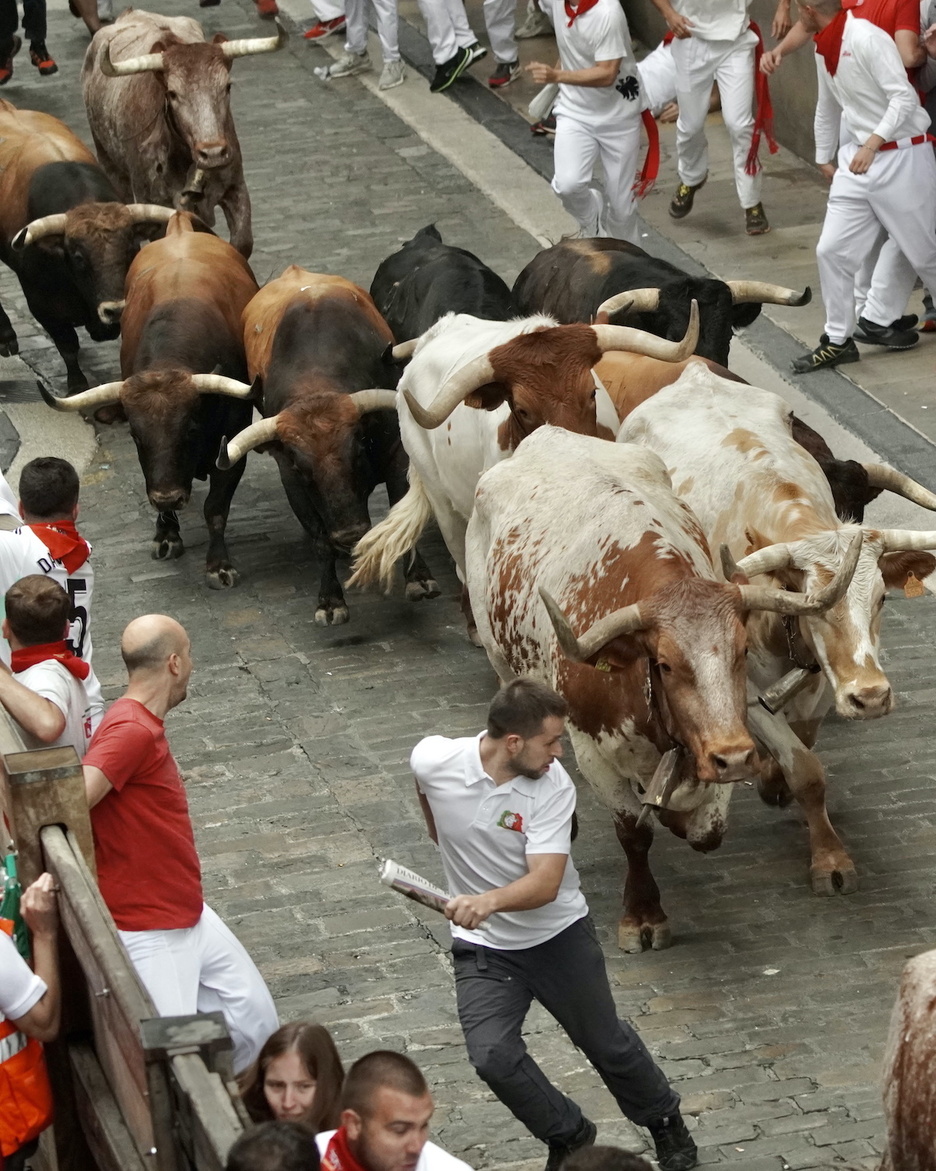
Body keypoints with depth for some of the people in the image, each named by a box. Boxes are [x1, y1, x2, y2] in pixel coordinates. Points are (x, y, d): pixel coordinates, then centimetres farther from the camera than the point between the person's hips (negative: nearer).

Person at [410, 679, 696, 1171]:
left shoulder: (554, 787, -24)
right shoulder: (433, 760, -20)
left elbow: (545, 883, -32)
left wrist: (489, 901, -51)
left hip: (558, 934, -1)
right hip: (483, 946, 1)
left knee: (606, 1043, 13)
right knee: (492, 1057, -16)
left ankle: (664, 1121, 42)